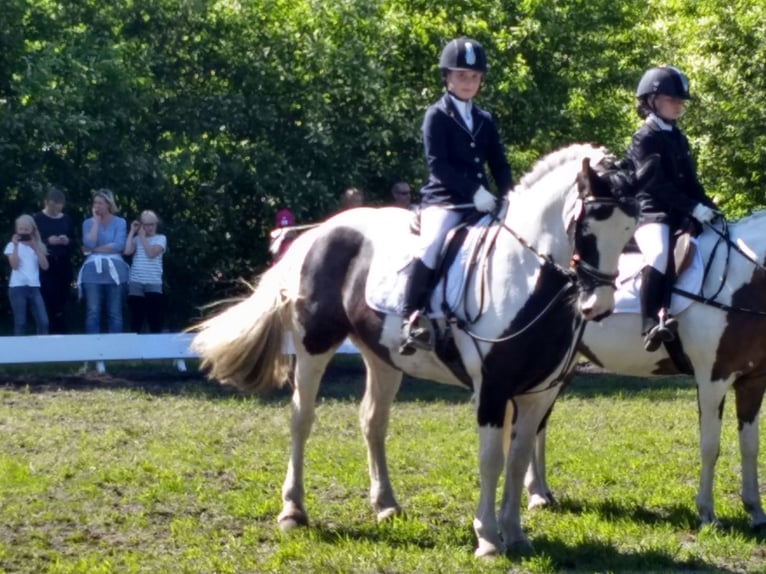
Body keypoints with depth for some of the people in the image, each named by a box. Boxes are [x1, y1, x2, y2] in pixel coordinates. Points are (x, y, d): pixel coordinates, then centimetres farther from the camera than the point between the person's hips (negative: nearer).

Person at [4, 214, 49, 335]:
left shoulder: (37, 246, 12)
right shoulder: (12, 245, 2)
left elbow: (45, 266, 0)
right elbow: (14, 265, -11)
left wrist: (36, 248, -6)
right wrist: (16, 246, -15)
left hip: (34, 287, 3)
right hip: (17, 287, -3)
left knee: (43, 322, -5)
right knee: (20, 323, -2)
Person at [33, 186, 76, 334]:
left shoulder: (67, 219, 11)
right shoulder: (37, 219, 0)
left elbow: (74, 244, 12)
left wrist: (67, 241, -10)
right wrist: (47, 241, -19)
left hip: (64, 266, 4)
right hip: (45, 266, -4)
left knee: (62, 303, 4)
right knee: (49, 304, -13)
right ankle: (54, 335, -10)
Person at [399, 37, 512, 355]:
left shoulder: (485, 121, 18)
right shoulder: (436, 116, 1)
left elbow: (499, 164, 16)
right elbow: (438, 164, -10)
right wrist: (474, 191, -20)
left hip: (480, 202, 6)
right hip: (443, 199, -6)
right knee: (432, 244, -31)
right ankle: (411, 318, -30)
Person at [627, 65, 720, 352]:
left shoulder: (678, 138, 20)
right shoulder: (645, 138, -5)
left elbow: (690, 182, 20)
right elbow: (658, 184, -15)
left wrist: (708, 207, 3)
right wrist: (694, 208, -21)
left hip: (682, 216, 9)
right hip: (651, 213, -9)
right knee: (659, 255, -34)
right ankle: (652, 324, -43)